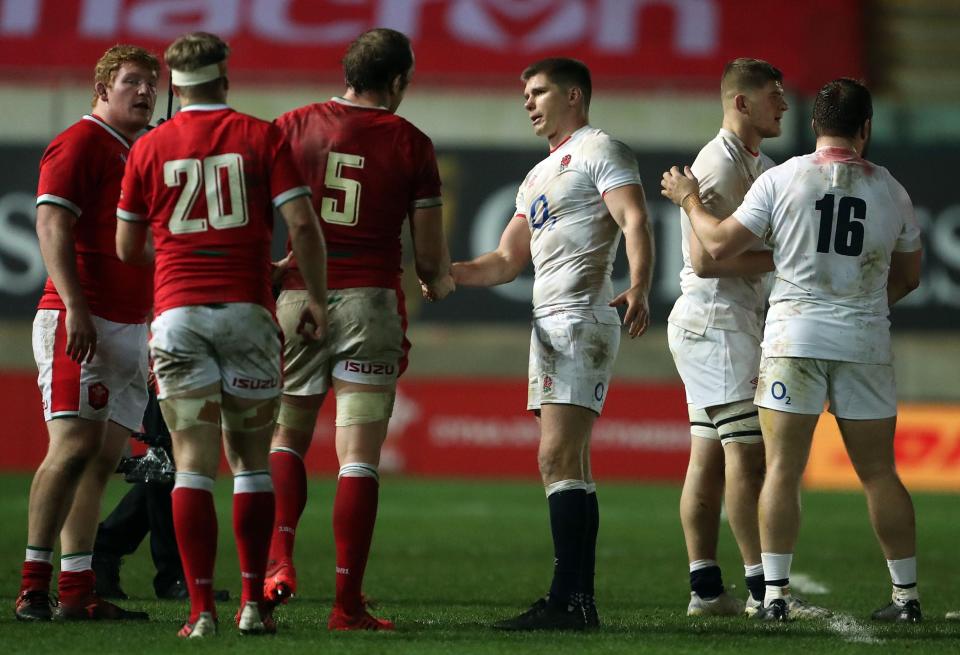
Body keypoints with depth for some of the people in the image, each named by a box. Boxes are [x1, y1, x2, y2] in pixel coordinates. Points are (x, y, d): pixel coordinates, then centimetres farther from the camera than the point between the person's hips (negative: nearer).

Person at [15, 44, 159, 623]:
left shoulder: (141, 154, 21)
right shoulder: (80, 143, -6)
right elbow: (52, 226, -15)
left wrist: (157, 328, 24)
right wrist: (74, 306, -24)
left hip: (131, 328, 9)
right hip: (82, 324, -9)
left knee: (102, 459, 5)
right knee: (74, 447, -16)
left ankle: (78, 591, 4)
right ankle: (35, 585, -16)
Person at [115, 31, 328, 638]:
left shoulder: (149, 149, 5)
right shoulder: (261, 137, 1)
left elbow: (128, 248, 12)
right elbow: (302, 224, -7)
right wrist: (318, 298, 3)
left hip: (178, 313, 0)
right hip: (247, 310, 0)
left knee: (193, 463, -2)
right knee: (252, 460, 11)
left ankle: (202, 608, -10)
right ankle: (253, 603, 9)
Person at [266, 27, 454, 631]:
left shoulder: (291, 127, 3)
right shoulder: (410, 143, -1)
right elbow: (430, 255, 1)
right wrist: (440, 282, 23)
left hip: (300, 299, 2)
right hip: (371, 303, -2)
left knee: (287, 438, 17)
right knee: (360, 458, 0)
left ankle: (279, 560, -4)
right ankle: (348, 604, -1)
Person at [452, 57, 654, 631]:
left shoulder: (600, 151, -3)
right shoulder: (539, 176, 26)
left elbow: (635, 223, -17)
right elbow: (506, 262, 29)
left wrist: (639, 290, -33)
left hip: (582, 320, -10)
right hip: (549, 325, 10)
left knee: (558, 458, -16)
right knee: (570, 464, 6)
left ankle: (567, 600, -21)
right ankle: (580, 600, 6)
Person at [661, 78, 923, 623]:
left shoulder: (781, 180, -4)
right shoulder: (890, 189, 4)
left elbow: (720, 246, -1)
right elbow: (908, 276, 16)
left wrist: (690, 199, 16)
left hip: (795, 334, -2)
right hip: (866, 341, 2)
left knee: (784, 470, 0)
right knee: (879, 473, 8)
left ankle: (775, 592, -5)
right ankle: (907, 594, 10)